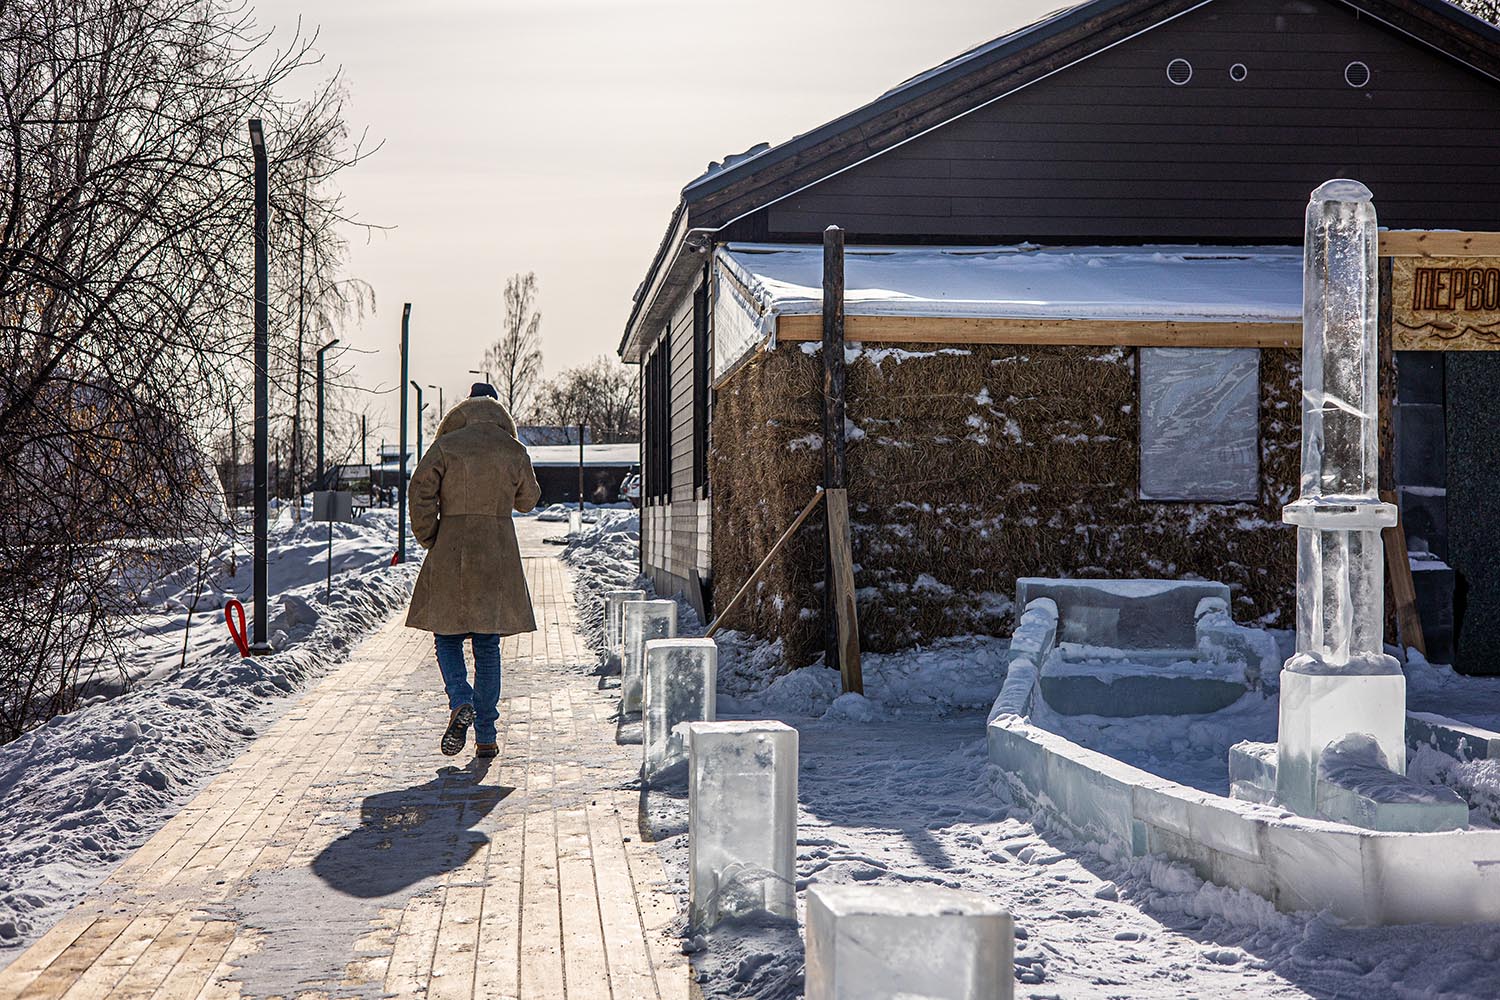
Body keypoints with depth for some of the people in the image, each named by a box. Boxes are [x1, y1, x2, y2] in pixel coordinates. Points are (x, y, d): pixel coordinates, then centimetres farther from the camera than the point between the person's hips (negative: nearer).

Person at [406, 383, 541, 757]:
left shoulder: (445, 446, -2)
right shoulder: (514, 451, 4)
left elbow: (421, 490, -10)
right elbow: (527, 500, 16)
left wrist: (427, 539, 1)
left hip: (450, 552, -2)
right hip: (498, 552, 2)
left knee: (447, 635, 11)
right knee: (488, 645, 7)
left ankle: (460, 703, -15)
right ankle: (485, 736, 6)